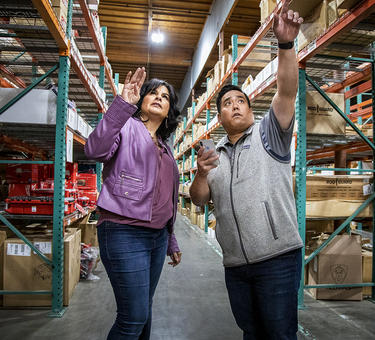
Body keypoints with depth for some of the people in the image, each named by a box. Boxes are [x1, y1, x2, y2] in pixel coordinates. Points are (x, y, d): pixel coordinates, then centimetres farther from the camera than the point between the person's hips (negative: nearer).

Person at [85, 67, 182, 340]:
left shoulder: (164, 148, 19)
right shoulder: (126, 126, -2)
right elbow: (95, 151, -25)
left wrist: (171, 241, 21)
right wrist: (123, 104, -30)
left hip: (157, 235, 8)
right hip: (125, 233, -7)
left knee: (144, 310, 17)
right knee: (134, 316, -5)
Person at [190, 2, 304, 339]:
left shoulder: (269, 134, 2)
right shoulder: (214, 154, 13)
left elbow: (287, 92, -14)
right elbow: (198, 200, 8)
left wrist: (286, 45, -27)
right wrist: (201, 175, -11)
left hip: (276, 258, -4)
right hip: (235, 264, 5)